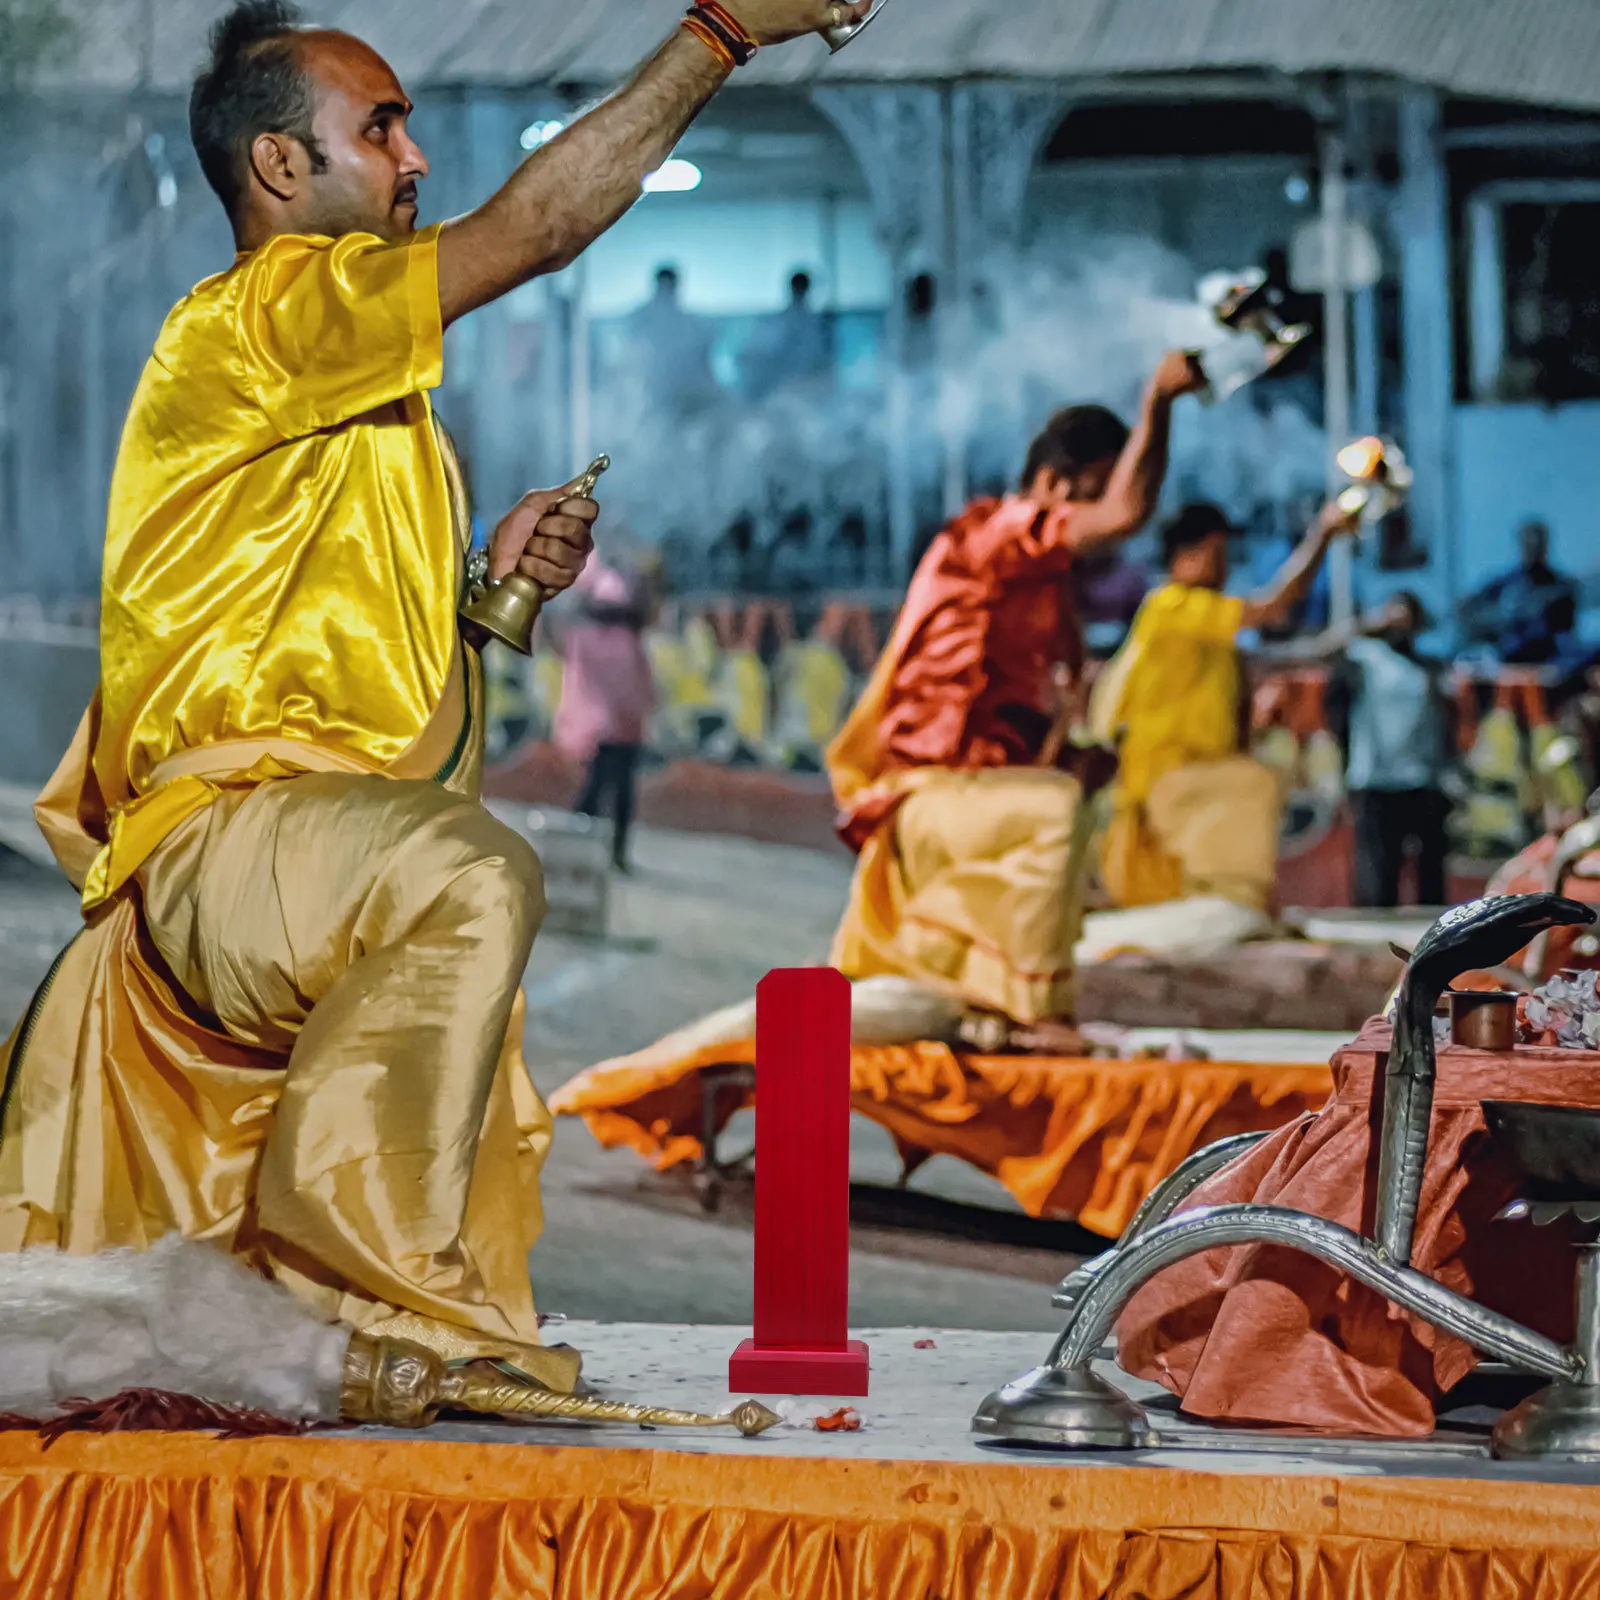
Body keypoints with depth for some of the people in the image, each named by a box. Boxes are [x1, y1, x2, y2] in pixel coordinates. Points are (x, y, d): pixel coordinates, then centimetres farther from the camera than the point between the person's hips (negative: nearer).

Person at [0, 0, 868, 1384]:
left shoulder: (372, 404, 26)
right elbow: (535, 227, -16)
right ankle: (386, 1295, -35)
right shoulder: (246, 323, -7)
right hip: (230, 836, -11)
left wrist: (490, 582, 9)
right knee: (471, 878, -37)